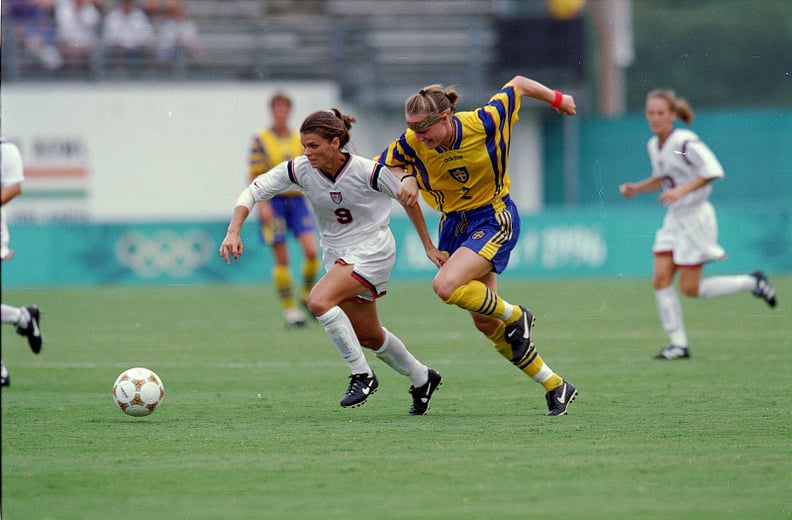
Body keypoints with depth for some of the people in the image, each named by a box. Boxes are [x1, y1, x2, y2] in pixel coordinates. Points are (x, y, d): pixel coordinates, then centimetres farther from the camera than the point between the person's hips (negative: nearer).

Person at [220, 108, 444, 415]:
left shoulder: (367, 171, -21)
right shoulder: (300, 170, -12)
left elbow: (407, 197, -6)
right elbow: (253, 192, -10)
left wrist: (428, 246, 2)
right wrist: (233, 232, -26)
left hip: (372, 250, -6)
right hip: (337, 255, 6)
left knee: (319, 300, -28)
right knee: (368, 337, 15)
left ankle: (362, 375, -16)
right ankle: (422, 379, 39)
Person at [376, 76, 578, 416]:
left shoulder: (482, 123, -23)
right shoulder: (412, 144, -14)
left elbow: (518, 84, -7)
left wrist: (556, 99, 10)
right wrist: (408, 179, -21)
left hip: (495, 219, -6)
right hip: (454, 224, 6)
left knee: (446, 286, -28)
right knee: (485, 322, 5)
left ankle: (515, 316, -2)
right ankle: (556, 387, 17)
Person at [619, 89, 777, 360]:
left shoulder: (685, 142, -18)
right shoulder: (653, 145, 8)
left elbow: (713, 170, -23)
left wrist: (682, 190, -28)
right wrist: (635, 188, 7)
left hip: (696, 216, -8)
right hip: (674, 218, 8)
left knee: (689, 288, -6)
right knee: (661, 279, -3)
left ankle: (752, 282, 10)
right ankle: (679, 343, 3)